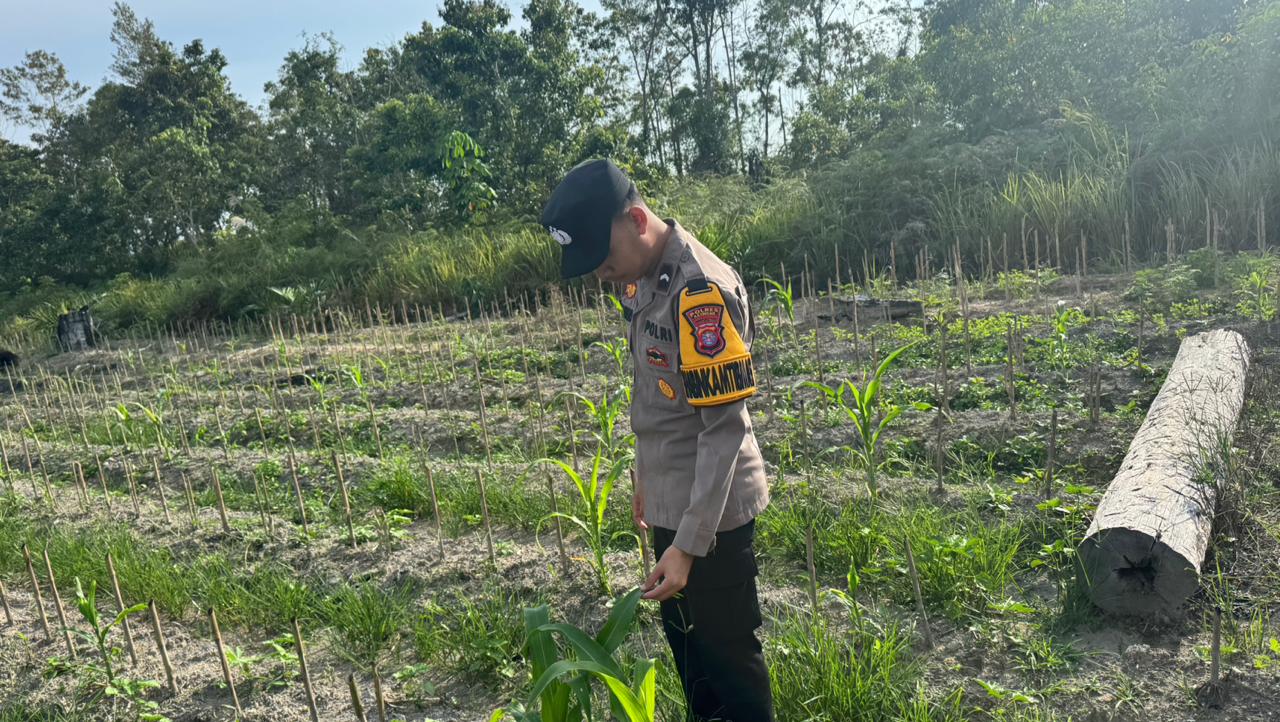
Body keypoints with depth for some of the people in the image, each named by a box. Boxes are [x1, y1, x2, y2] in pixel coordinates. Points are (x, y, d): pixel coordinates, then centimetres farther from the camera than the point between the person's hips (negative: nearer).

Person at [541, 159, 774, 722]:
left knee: (728, 651, 9)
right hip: (671, 501, 9)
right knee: (685, 639, 23)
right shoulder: (642, 277, 4)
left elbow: (726, 428, -24)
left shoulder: (702, 290, -24)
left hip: (712, 508, -8)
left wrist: (689, 543, -24)